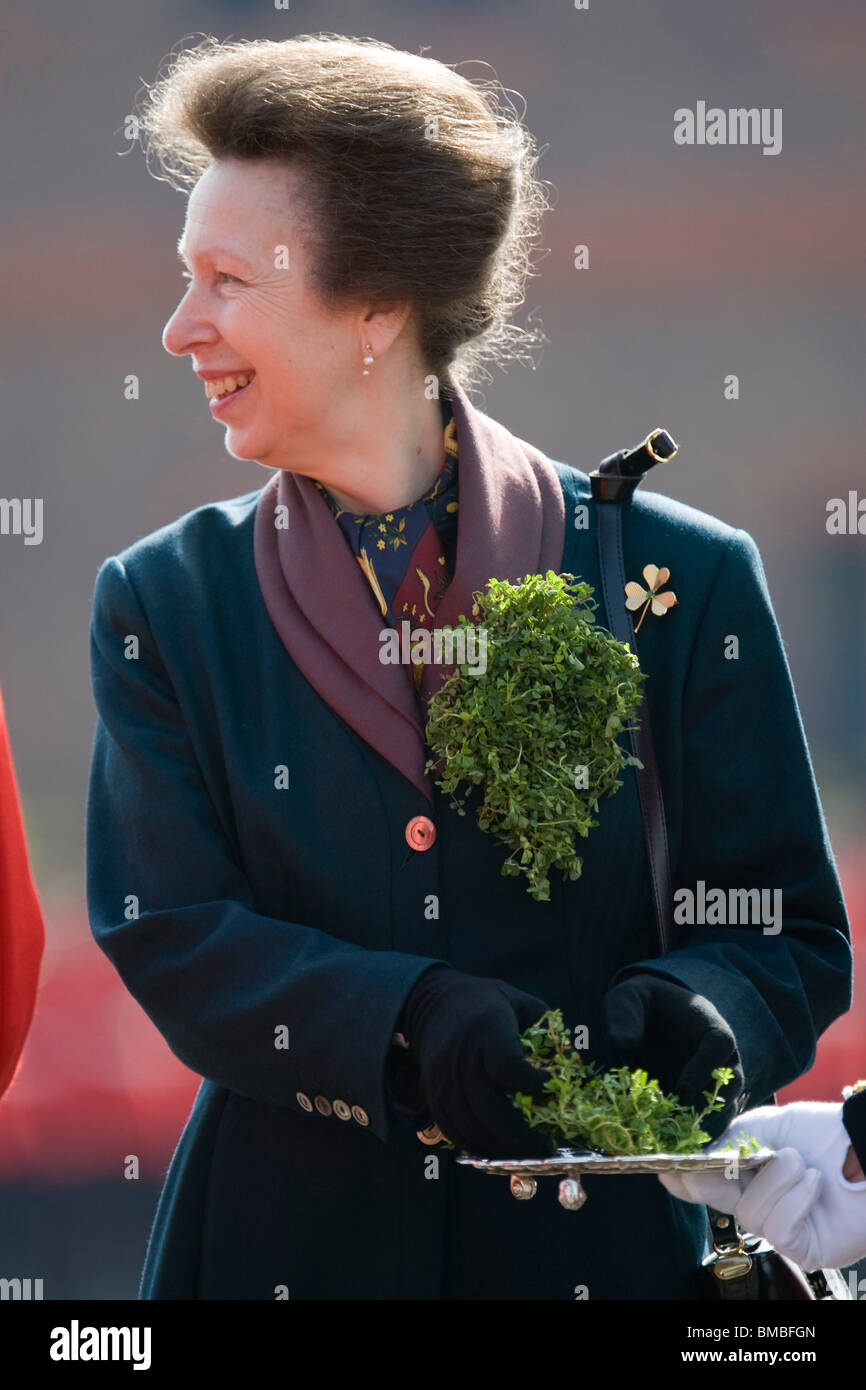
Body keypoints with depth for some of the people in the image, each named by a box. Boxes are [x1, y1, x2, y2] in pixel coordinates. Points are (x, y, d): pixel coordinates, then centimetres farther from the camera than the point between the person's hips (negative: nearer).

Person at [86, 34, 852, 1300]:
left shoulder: (682, 581, -4)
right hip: (284, 1243, 1)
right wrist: (413, 1024, -23)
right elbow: (167, 934, -6)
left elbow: (793, 934, -1)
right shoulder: (164, 605, 2)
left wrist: (689, 1014, -23)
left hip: (598, 1242, -1)